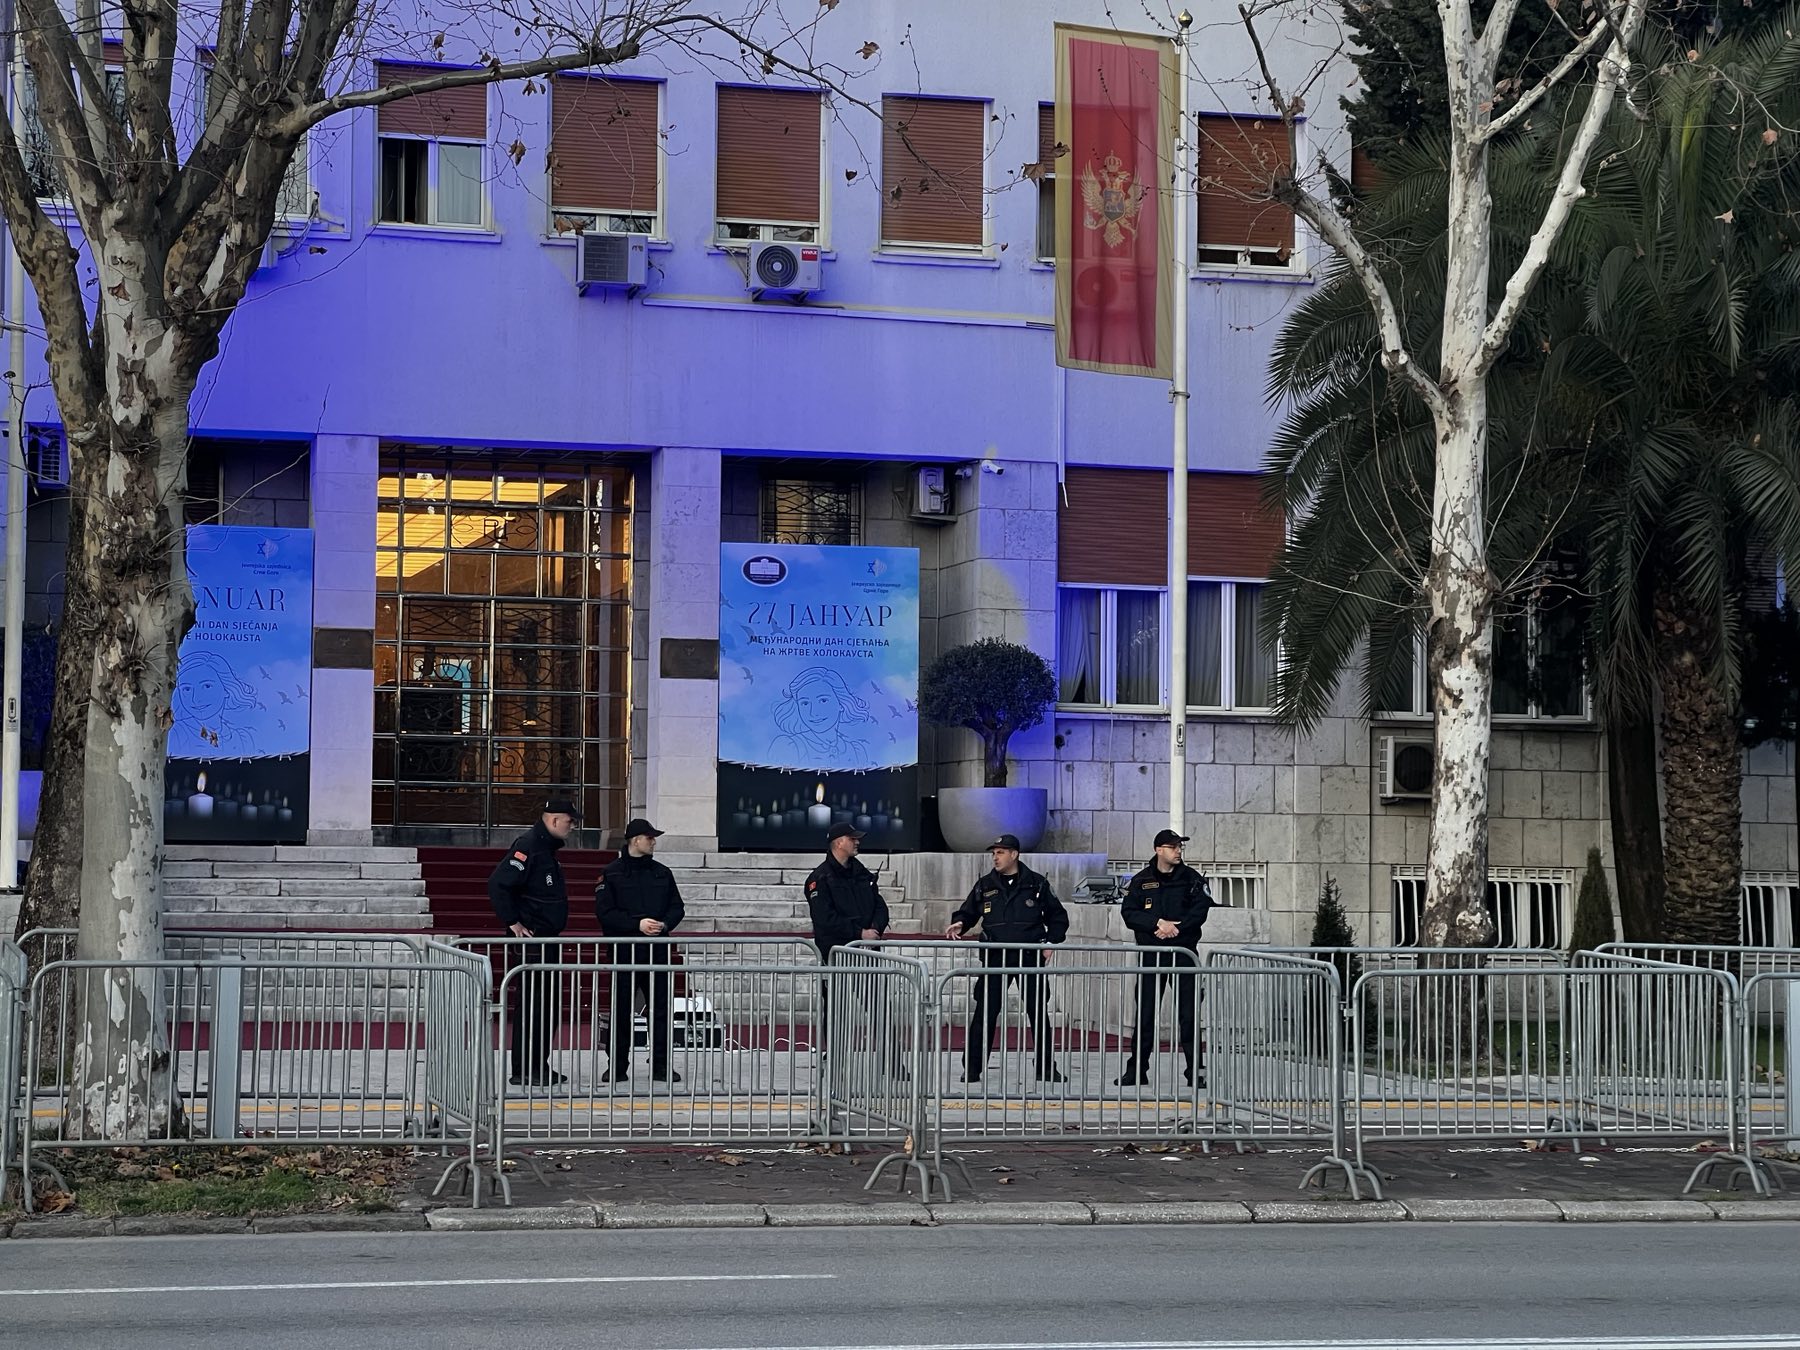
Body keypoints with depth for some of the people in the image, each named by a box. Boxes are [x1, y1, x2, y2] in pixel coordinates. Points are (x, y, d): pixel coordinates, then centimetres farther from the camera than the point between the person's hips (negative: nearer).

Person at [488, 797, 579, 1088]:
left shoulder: (548, 848, 16)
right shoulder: (527, 846, -16)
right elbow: (497, 884, -24)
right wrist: (513, 922, -20)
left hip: (547, 939, 10)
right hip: (530, 939, -10)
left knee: (548, 1003, 13)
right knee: (530, 1003, -7)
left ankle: (540, 1066, 20)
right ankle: (524, 1070, -4)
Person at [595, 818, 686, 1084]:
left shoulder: (662, 873, 12)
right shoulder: (611, 873, -1)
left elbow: (677, 907, 14)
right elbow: (604, 912, -8)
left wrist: (664, 925, -7)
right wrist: (637, 924, -17)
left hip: (657, 950, 3)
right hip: (624, 950, -3)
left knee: (660, 1007, 1)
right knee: (621, 1009, 1)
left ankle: (661, 1065, 8)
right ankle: (617, 1066, 10)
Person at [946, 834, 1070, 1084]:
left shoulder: (1036, 884, 5)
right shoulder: (985, 886, 8)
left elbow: (1058, 916, 12)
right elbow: (968, 913, 15)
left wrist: (1051, 942, 2)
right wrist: (959, 924, -7)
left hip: (1030, 958, 0)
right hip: (995, 958, 0)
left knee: (1038, 1012, 4)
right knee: (985, 1012, -4)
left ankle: (1047, 1068, 13)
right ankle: (972, 1068, 1)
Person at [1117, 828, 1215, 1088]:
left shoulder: (1191, 878, 4)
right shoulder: (1141, 881, 6)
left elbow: (1200, 910, -5)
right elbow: (1129, 913, -2)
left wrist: (1175, 928, -15)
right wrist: (1159, 924, -15)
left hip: (1184, 951, -1)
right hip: (1151, 953, 1)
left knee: (1188, 1013, -3)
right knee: (1145, 1012, 3)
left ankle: (1196, 1070, 0)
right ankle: (1137, 1069, 9)